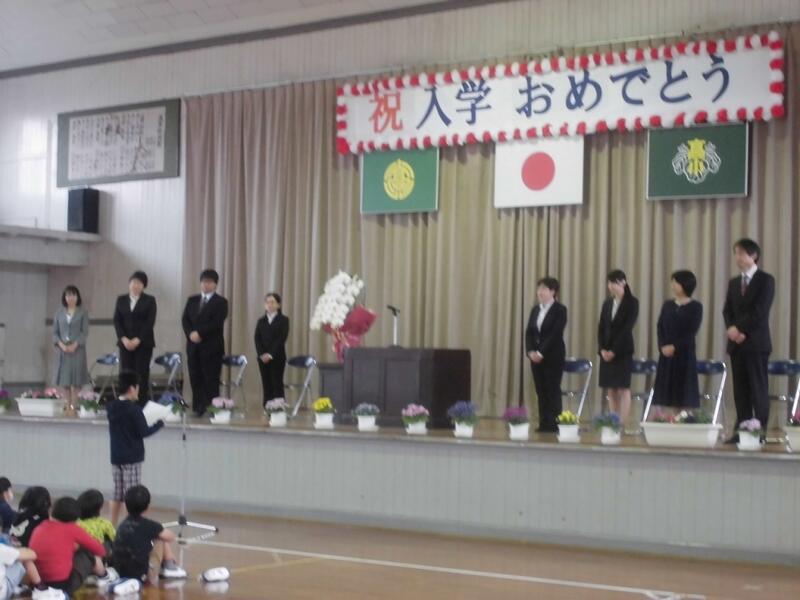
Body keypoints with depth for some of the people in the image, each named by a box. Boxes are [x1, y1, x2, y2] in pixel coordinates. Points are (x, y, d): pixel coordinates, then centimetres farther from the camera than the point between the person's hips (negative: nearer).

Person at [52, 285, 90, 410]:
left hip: (77, 349, -3)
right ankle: (68, 406, 10)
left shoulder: (82, 313, 2)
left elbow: (85, 332, -4)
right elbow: (55, 331, 7)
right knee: (65, 378, 4)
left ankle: (74, 405, -6)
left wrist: (75, 344, -16)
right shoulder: (59, 313, 9)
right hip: (63, 349, 3)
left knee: (76, 378, -6)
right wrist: (61, 344, -10)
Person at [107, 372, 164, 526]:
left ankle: (112, 526, 17)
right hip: (132, 458, -7)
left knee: (117, 493, 13)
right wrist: (159, 424, 1)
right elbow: (143, 432, -14)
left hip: (116, 457, 7)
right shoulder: (134, 409, -16)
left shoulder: (111, 407, 5)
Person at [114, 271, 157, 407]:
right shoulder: (121, 300, 10)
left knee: (142, 374, -4)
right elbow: (117, 321, 6)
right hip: (125, 343, 2)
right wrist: (124, 338, -8)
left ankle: (141, 405, -2)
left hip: (143, 343, -2)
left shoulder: (149, 300, 1)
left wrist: (137, 340, -13)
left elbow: (150, 322, -5)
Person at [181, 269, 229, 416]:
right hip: (193, 345, 5)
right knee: (195, 378, 4)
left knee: (211, 380, -4)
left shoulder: (221, 302, 0)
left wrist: (200, 333, -16)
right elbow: (185, 319, 8)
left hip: (212, 347, -4)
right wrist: (190, 333, -10)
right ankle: (197, 408, 8)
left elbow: (217, 323, -11)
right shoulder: (192, 300, 15)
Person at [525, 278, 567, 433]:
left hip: (553, 356, -6)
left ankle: (554, 423, -2)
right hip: (536, 356, 6)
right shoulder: (535, 310, 13)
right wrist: (531, 351, -7)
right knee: (540, 390, 5)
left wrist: (541, 353, -18)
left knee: (553, 390, -4)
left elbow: (555, 334, -14)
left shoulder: (560, 310, -6)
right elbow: (529, 332, 9)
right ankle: (544, 423, 8)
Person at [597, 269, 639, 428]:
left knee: (623, 388, -5)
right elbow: (601, 328, 10)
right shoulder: (607, 304, 12)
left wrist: (614, 351, -14)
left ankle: (623, 423, -6)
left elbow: (627, 328, -11)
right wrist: (602, 349, -5)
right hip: (606, 351, 5)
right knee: (610, 389, 4)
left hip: (623, 351, -5)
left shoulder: (632, 302, -4)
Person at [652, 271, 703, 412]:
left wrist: (674, 347, -17)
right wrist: (662, 346, -11)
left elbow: (691, 332, -10)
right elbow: (660, 328, 5)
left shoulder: (695, 307, -3)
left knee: (684, 392, -4)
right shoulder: (667, 305, 11)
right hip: (666, 353, 4)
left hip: (685, 354, -4)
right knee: (669, 389, 2)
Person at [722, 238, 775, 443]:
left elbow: (760, 311, -12)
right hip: (736, 342, 6)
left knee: (758, 388, -5)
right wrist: (732, 329, -8)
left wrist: (740, 329, -13)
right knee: (740, 389, 4)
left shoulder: (766, 280, -2)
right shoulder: (733, 283, 17)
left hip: (756, 342, -6)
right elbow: (727, 310, 11)